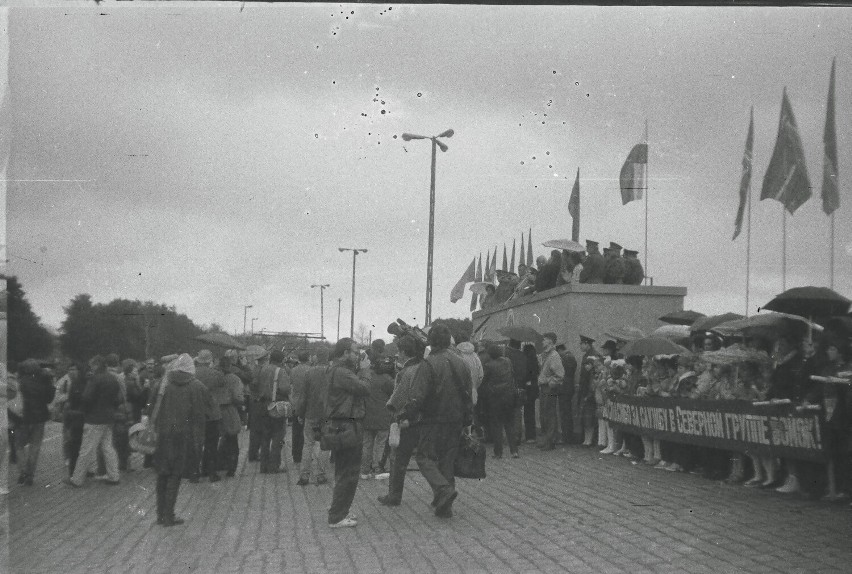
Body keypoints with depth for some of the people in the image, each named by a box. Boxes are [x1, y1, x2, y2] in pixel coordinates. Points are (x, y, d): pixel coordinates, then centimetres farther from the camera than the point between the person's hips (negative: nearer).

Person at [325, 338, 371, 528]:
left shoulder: (341, 370, 17)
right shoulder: (340, 372, -17)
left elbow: (359, 388, 12)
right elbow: (364, 388, -21)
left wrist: (361, 370, 6)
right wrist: (364, 370, -7)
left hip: (346, 425, 11)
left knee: (344, 473, 19)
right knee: (348, 474, -6)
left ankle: (339, 512, 28)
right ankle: (337, 517, -2)